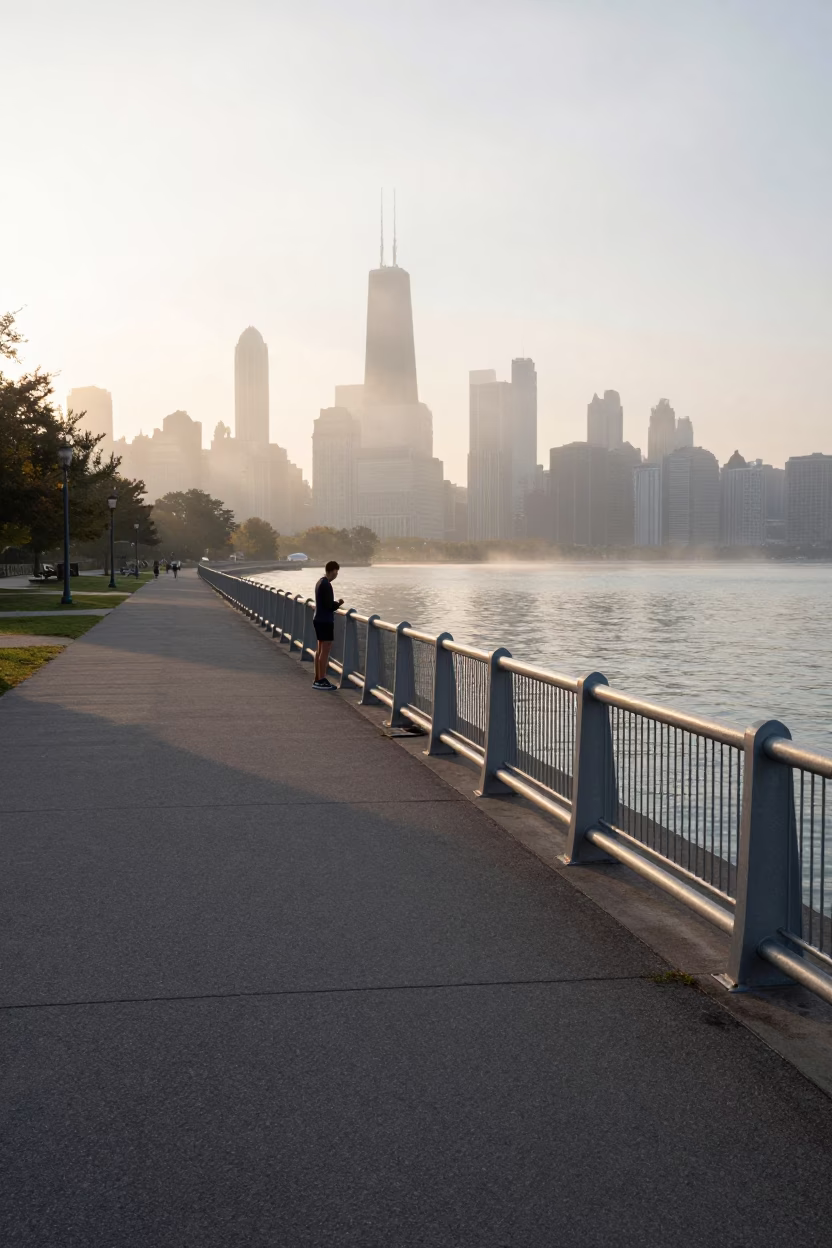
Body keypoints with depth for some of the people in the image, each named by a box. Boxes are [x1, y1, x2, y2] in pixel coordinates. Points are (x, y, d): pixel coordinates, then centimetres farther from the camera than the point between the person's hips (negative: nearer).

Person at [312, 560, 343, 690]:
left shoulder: (320, 582, 11)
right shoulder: (326, 585, -18)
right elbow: (329, 605, -20)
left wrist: (335, 603, 13)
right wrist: (339, 603, -3)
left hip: (318, 620, 10)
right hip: (325, 621, -10)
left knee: (320, 650, 13)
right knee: (325, 651, -6)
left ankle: (317, 679, 17)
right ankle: (321, 680, -6)